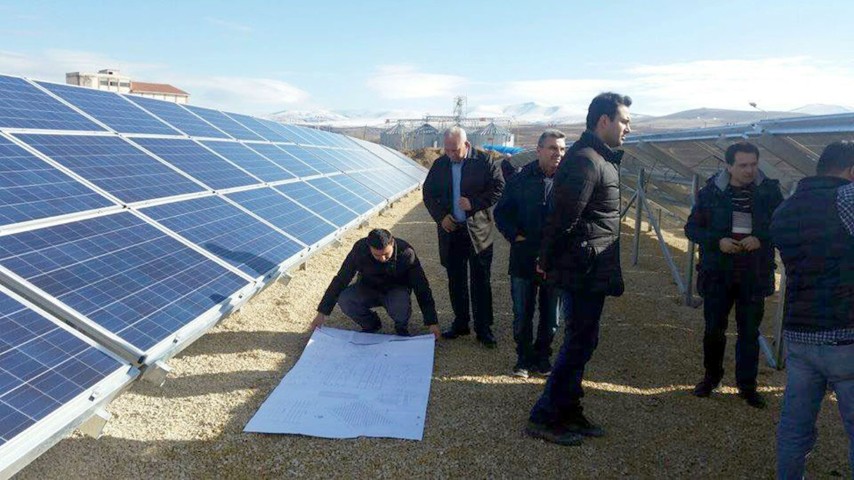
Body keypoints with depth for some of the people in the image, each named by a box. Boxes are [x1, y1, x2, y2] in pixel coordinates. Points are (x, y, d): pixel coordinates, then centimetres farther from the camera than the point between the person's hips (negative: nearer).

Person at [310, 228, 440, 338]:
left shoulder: (406, 253, -28)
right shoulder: (360, 249, -25)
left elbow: (421, 287, -20)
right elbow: (341, 279, -16)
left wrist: (432, 322, -20)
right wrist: (322, 313, -15)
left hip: (396, 290, -2)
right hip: (368, 289, 2)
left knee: (401, 305, -37)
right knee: (344, 299, -27)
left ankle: (401, 328, 1)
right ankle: (371, 325, 3)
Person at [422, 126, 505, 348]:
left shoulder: (484, 161, -5)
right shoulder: (439, 165, 6)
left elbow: (499, 188, -6)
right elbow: (428, 193, 11)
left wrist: (474, 203, -17)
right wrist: (440, 216, -5)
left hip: (478, 231, -4)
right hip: (450, 230, 4)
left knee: (481, 281, 2)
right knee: (455, 280, 12)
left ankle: (483, 328, 11)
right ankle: (460, 323, 26)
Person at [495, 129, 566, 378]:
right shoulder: (520, 180, -2)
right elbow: (501, 213, 5)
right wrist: (515, 235, -8)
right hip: (524, 259, 0)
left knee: (551, 315, 13)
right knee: (522, 314, 11)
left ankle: (542, 355, 33)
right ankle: (524, 357, 29)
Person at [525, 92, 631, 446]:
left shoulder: (601, 158, 15)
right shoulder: (586, 161, -18)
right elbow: (564, 218, -22)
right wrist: (547, 262, -11)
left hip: (590, 270, 10)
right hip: (584, 270, -10)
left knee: (580, 341, 16)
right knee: (580, 342, -2)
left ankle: (569, 410, 28)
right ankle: (543, 417, 9)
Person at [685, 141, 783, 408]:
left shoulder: (770, 191, -2)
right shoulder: (711, 191, -3)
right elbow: (692, 228, 1)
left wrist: (761, 239, -17)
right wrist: (718, 241, -16)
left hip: (754, 276, 0)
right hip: (717, 274, 0)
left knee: (749, 332, 8)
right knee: (714, 328, 7)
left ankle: (747, 385, 24)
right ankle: (712, 376, 30)